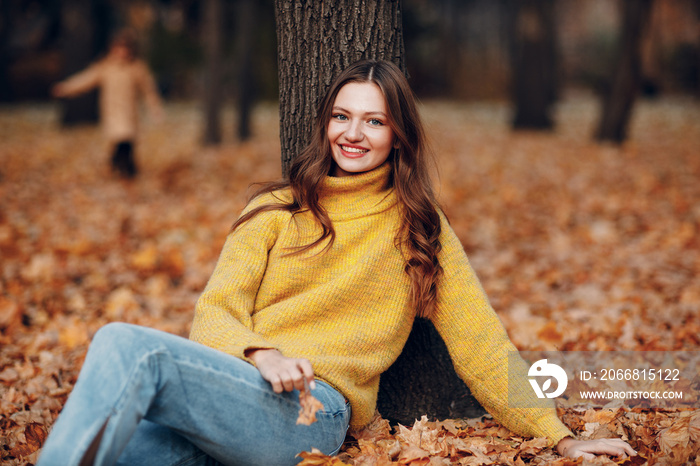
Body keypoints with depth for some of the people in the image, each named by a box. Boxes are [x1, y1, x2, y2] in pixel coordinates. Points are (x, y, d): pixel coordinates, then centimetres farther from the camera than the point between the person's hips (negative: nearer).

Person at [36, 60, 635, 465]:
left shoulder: (418, 227, 16)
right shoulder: (278, 208, 19)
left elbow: (480, 341, 16)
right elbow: (215, 310, 9)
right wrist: (259, 355, -14)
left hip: (313, 408, -2)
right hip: (229, 391, 3)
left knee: (127, 346, -28)